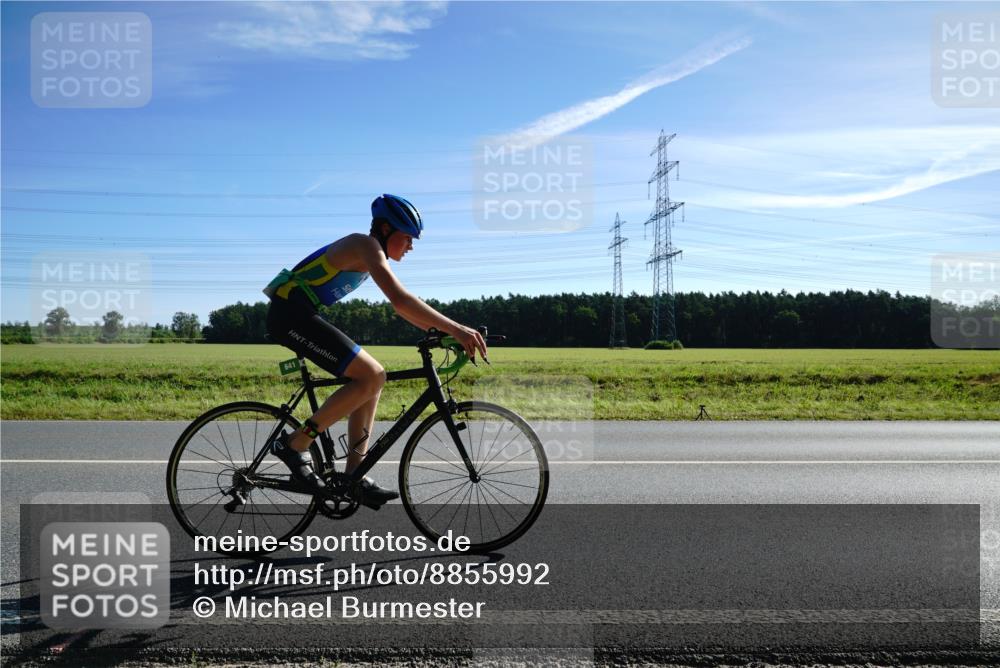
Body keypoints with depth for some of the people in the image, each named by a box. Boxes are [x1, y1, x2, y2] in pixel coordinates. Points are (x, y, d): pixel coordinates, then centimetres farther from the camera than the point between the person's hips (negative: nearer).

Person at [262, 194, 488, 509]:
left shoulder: (371, 252, 17)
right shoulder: (366, 245, -14)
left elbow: (401, 305, 19)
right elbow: (400, 299, -29)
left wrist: (442, 331, 9)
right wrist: (454, 328, -32)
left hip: (299, 316, 10)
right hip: (291, 314, -10)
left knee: (372, 377, 5)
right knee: (371, 377, -18)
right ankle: (294, 444, -8)